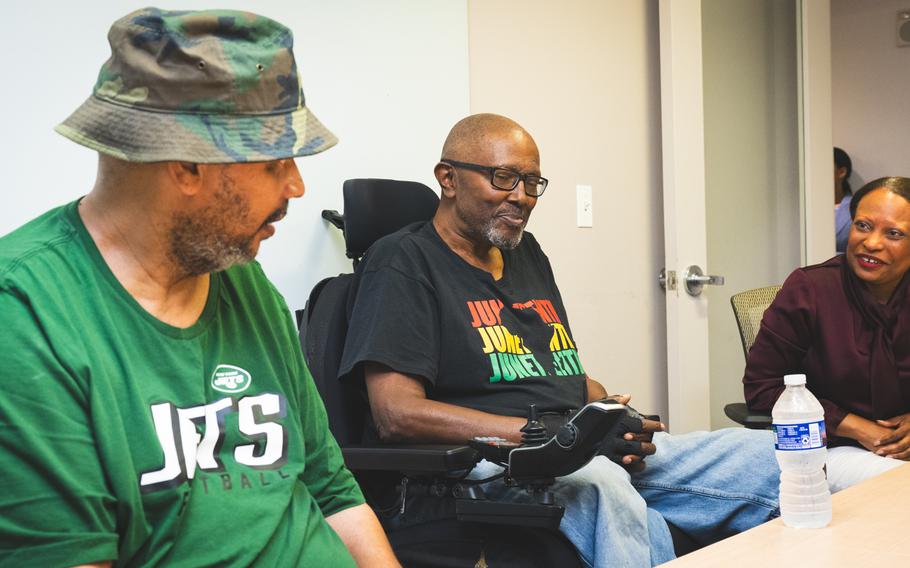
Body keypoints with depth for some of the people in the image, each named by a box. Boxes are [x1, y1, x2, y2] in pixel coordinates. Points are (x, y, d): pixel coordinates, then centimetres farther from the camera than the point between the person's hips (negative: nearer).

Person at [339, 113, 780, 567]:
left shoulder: (527, 253, 25)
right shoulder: (404, 261, -2)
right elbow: (397, 414, -14)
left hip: (603, 452, 8)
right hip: (492, 459, -8)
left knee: (769, 456, -9)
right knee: (597, 482, -42)